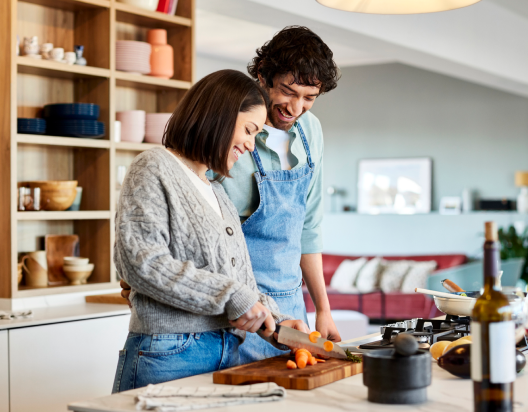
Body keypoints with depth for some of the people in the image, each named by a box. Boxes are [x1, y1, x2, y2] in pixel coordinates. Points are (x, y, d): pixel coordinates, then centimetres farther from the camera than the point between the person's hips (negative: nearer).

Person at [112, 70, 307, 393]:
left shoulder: (218, 193, 20)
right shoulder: (155, 169, -4)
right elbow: (139, 261, -17)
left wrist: (276, 321, 3)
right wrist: (230, 296, -17)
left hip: (227, 353, 7)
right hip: (168, 356, -7)